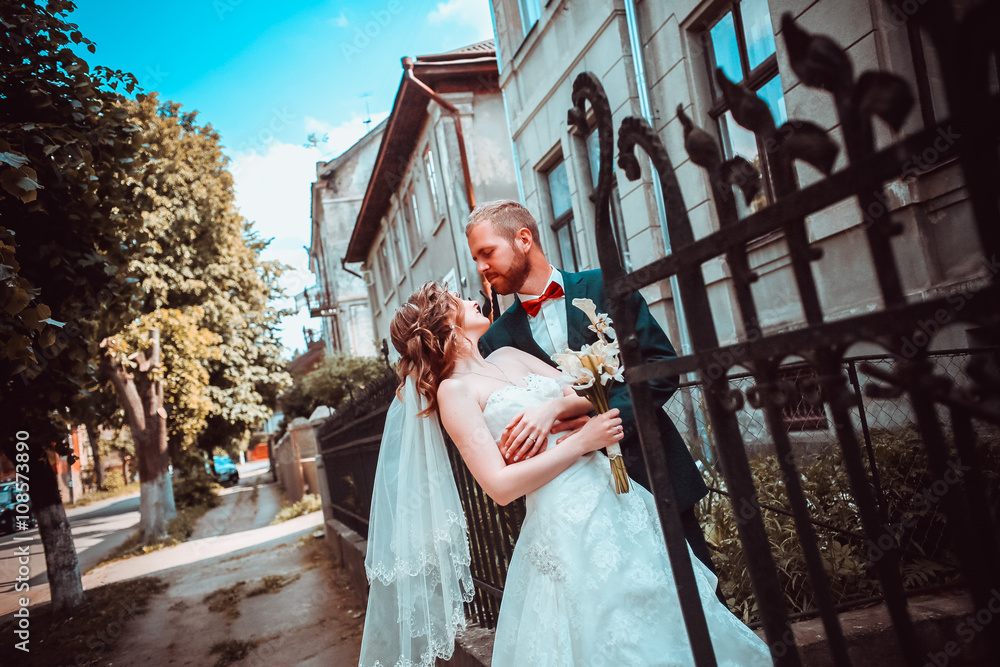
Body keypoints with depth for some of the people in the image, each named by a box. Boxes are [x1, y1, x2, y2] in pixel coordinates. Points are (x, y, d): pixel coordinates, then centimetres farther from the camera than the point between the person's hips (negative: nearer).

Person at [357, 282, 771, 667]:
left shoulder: (508, 356, 13)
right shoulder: (454, 390, -8)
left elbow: (592, 395, 11)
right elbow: (500, 486, -16)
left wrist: (555, 406, -12)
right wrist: (582, 441, -14)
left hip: (614, 496, 7)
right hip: (566, 521, -7)